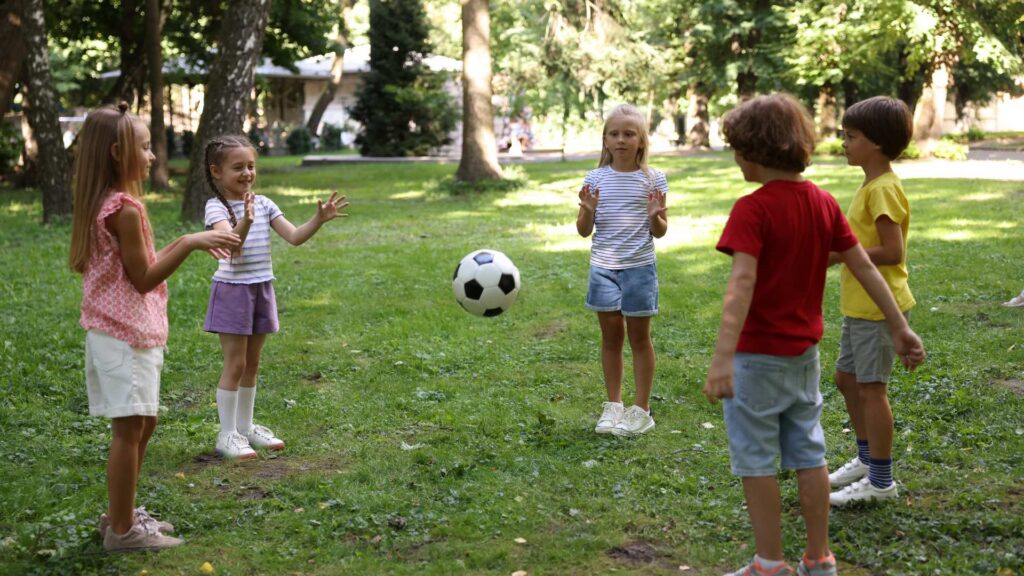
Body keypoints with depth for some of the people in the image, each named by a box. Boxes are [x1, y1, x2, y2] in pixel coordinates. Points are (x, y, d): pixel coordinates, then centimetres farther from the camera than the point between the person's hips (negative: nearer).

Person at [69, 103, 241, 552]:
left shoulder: (107, 204, 12)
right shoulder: (124, 208, -18)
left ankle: (122, 514, 27)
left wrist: (183, 244, 11)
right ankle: (122, 529, 5)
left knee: (141, 424, 17)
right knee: (129, 428, -3)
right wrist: (189, 244, -16)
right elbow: (143, 279, -16)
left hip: (119, 330, 10)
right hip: (125, 334, -10)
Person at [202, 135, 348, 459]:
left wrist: (319, 220, -13)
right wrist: (245, 222, -48)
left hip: (262, 289, 6)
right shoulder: (216, 206, -12)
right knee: (235, 364, -3)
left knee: (252, 363, 14)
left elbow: (294, 237, 2)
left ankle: (246, 427, 26)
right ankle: (227, 434, 7)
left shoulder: (263, 204, 6)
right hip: (232, 290, -6)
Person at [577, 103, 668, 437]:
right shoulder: (595, 179, 1)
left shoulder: (652, 180, -3)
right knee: (611, 337, 10)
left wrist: (654, 216, -20)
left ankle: (641, 410, 15)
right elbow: (584, 231, 4)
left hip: (639, 268, -2)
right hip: (603, 268, 2)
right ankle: (613, 406, 22)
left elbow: (660, 232, 1)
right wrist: (587, 210, -16)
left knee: (638, 337, 6)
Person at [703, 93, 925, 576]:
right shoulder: (823, 203, 2)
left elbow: (742, 284, -30)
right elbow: (865, 268, 5)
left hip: (758, 355, -7)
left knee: (756, 460, 5)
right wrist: (900, 329, 10)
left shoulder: (753, 209, -19)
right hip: (804, 353, 7)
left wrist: (723, 357, -37)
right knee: (809, 455, 14)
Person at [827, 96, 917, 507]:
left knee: (870, 387, -3)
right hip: (860, 304, 10)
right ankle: (867, 459, 34)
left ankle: (881, 481, 8)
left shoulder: (883, 189, -19)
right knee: (846, 377, 19)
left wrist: (840, 254, -21)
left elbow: (892, 252, -25)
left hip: (879, 306, -10)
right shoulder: (871, 185, 12)